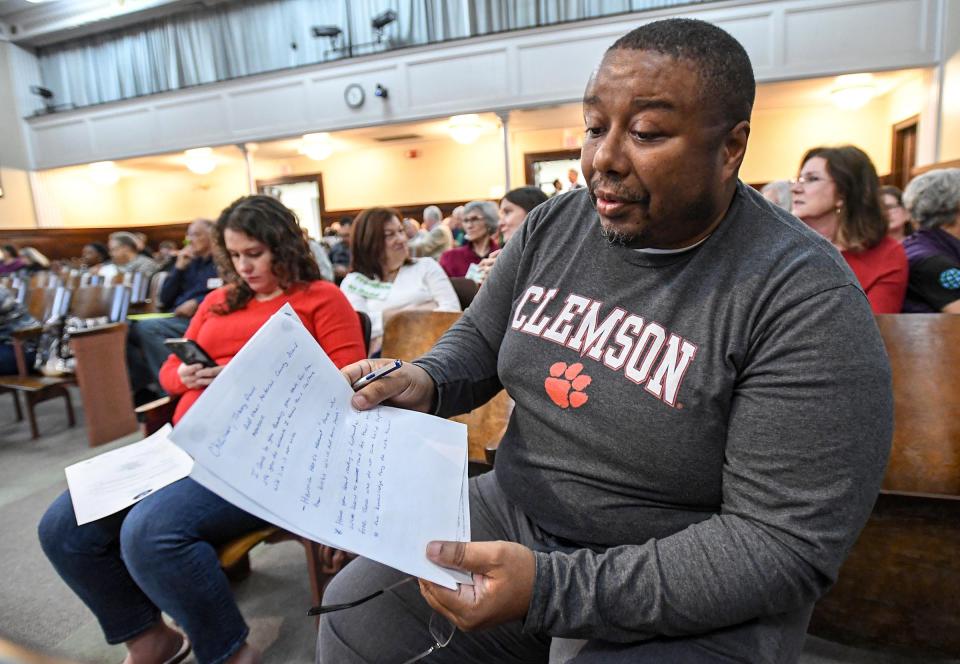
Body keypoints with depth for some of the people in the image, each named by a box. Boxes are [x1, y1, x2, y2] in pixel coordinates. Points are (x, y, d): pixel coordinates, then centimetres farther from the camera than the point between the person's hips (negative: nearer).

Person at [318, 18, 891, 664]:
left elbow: (786, 544, -20)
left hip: (688, 591, -4)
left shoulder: (807, 302, -20)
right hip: (515, 514, 5)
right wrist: (425, 381, -14)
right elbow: (479, 339, 9)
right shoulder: (552, 226, -3)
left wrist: (550, 588, -27)